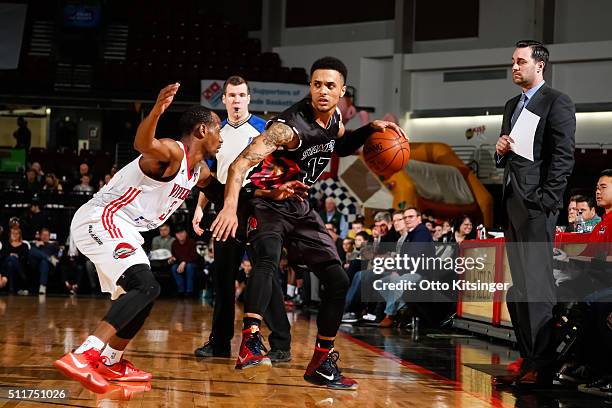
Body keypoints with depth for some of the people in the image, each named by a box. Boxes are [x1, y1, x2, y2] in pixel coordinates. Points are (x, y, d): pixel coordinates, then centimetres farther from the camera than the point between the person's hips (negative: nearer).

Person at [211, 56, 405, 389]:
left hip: (299, 206, 8)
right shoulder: (291, 125, -28)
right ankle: (250, 344, -45)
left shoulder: (335, 117, -4)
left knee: (338, 280, 4)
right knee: (268, 258, -37)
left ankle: (321, 362, 15)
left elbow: (340, 146, 22)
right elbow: (241, 163, -37)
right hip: (267, 202, -8)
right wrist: (230, 206, -52)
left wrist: (370, 130, 3)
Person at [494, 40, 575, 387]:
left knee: (537, 286, -11)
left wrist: (546, 202, -17)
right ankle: (529, 362, 14)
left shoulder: (557, 103, -4)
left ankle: (542, 367, -9)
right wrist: (501, 151, 4)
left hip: (537, 205, -9)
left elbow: (563, 157, -12)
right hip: (513, 202, 9)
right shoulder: (513, 106, 21)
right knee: (519, 288, 9)